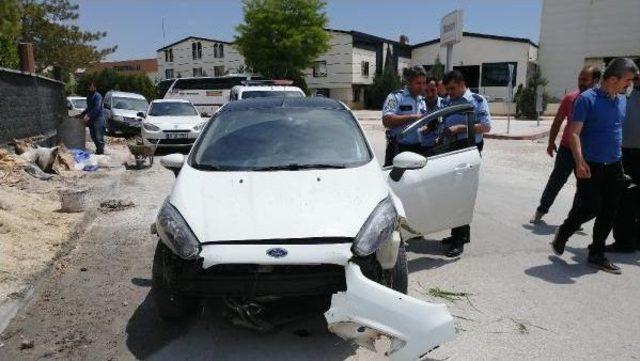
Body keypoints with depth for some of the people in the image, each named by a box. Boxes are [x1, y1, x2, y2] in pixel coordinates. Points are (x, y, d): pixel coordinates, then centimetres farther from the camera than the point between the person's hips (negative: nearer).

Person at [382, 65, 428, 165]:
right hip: (398, 149, -6)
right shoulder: (395, 97, -4)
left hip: (418, 149, 6)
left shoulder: (422, 101, 18)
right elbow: (387, 120, -19)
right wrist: (412, 117, -18)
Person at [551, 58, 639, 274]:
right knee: (589, 207, -9)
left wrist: (620, 158, 21)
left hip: (614, 167, 7)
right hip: (591, 166, -7)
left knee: (608, 213, 8)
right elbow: (574, 132, -15)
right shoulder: (587, 99, -10)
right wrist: (580, 161, -24)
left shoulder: (622, 100, 12)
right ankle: (561, 236, 18)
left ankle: (597, 255, 20)